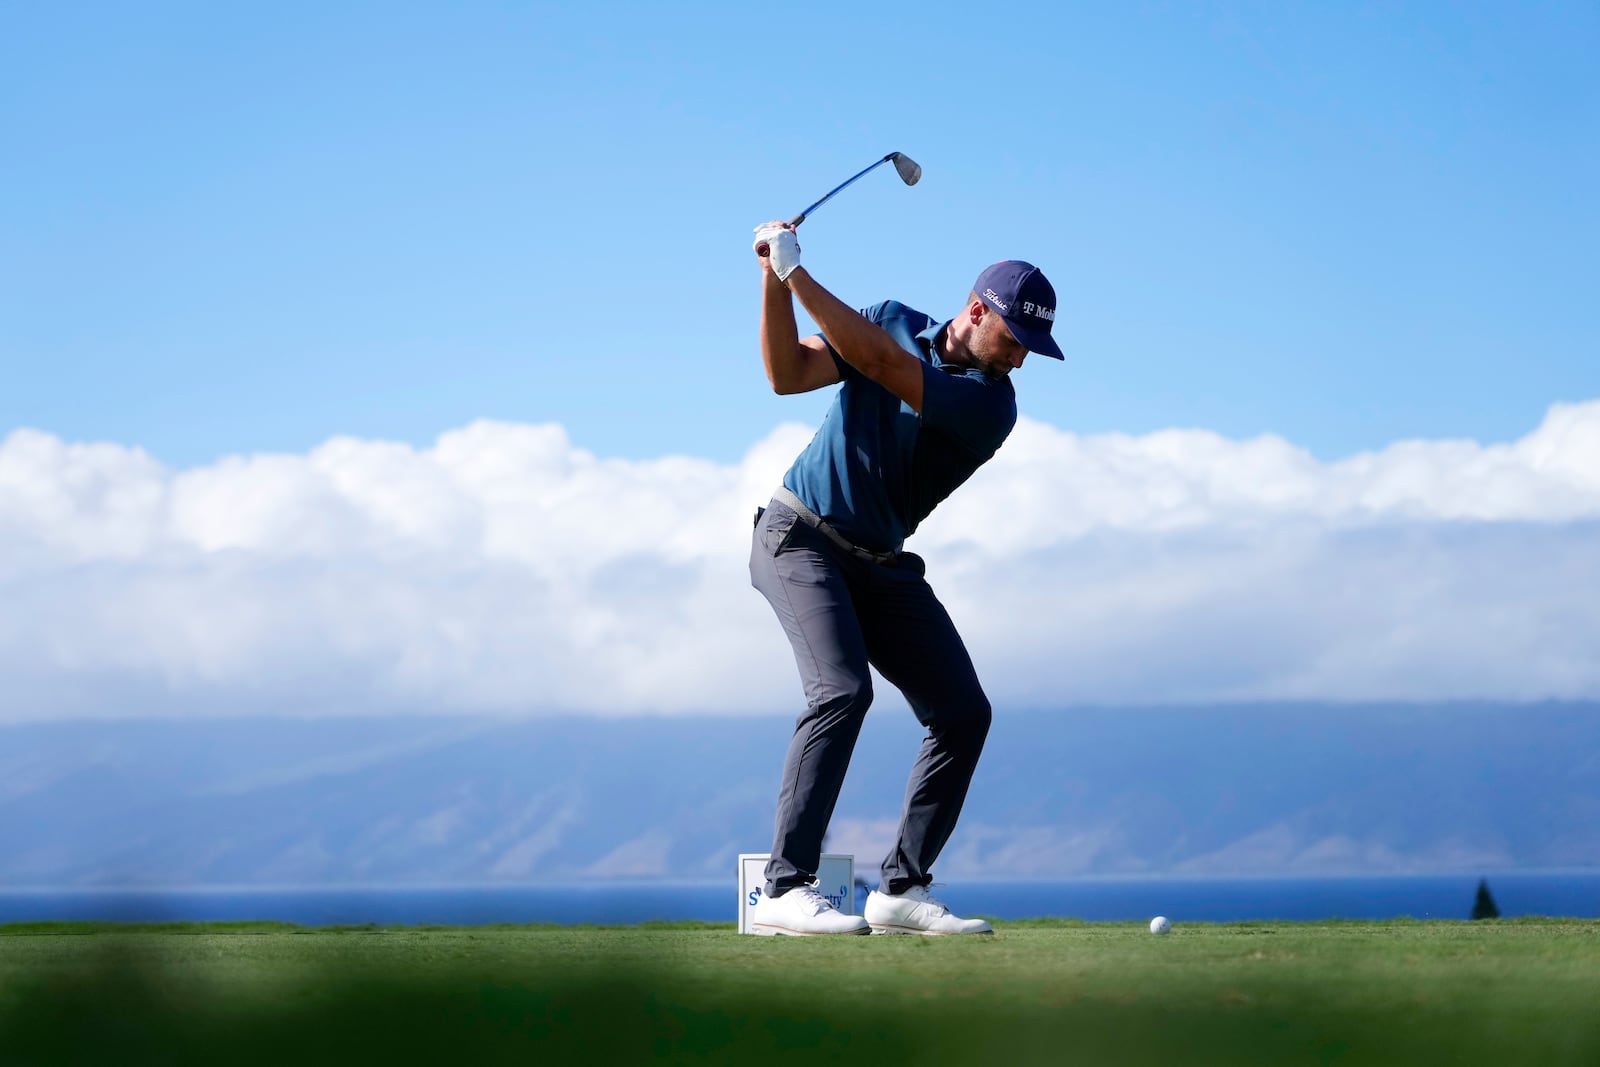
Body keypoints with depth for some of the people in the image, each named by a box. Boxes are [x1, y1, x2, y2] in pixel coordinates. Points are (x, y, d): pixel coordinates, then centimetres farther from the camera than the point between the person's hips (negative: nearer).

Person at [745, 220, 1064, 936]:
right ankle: (785, 889, -27)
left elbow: (881, 364, -24)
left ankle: (900, 889, 3)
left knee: (963, 711, -6)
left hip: (880, 566, 3)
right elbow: (787, 375, -8)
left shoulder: (991, 404, -11)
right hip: (799, 536, -3)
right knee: (843, 689, -24)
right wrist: (775, 283, -21)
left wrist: (798, 272, -28)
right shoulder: (895, 320, -2)